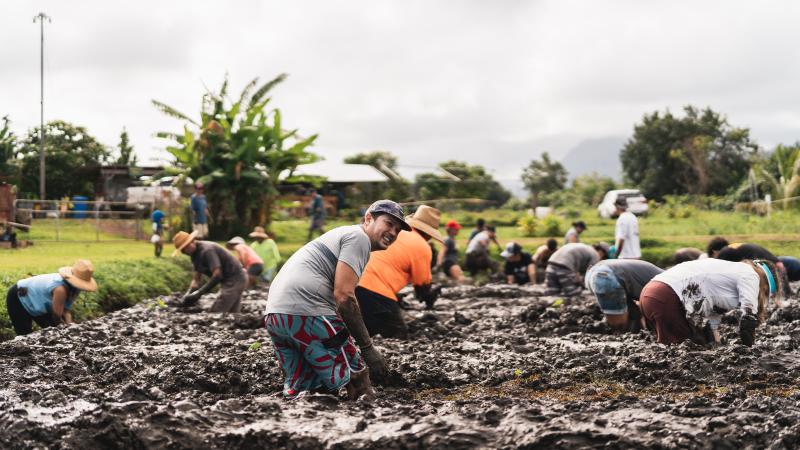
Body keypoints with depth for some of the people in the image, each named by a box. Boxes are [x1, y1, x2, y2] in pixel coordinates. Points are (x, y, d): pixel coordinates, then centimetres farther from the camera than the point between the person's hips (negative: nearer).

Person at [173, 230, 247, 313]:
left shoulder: (206, 250, -23)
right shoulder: (195, 254, 8)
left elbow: (217, 275, -30)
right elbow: (196, 279, 7)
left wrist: (199, 293, -28)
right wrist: (189, 295, -10)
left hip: (233, 280, -10)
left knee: (214, 314, -12)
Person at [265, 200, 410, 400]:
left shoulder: (342, 234, 30)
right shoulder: (359, 237, -1)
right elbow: (343, 295, -13)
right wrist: (368, 347, -9)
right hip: (306, 312, -10)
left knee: (298, 391, 16)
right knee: (356, 377, -3)